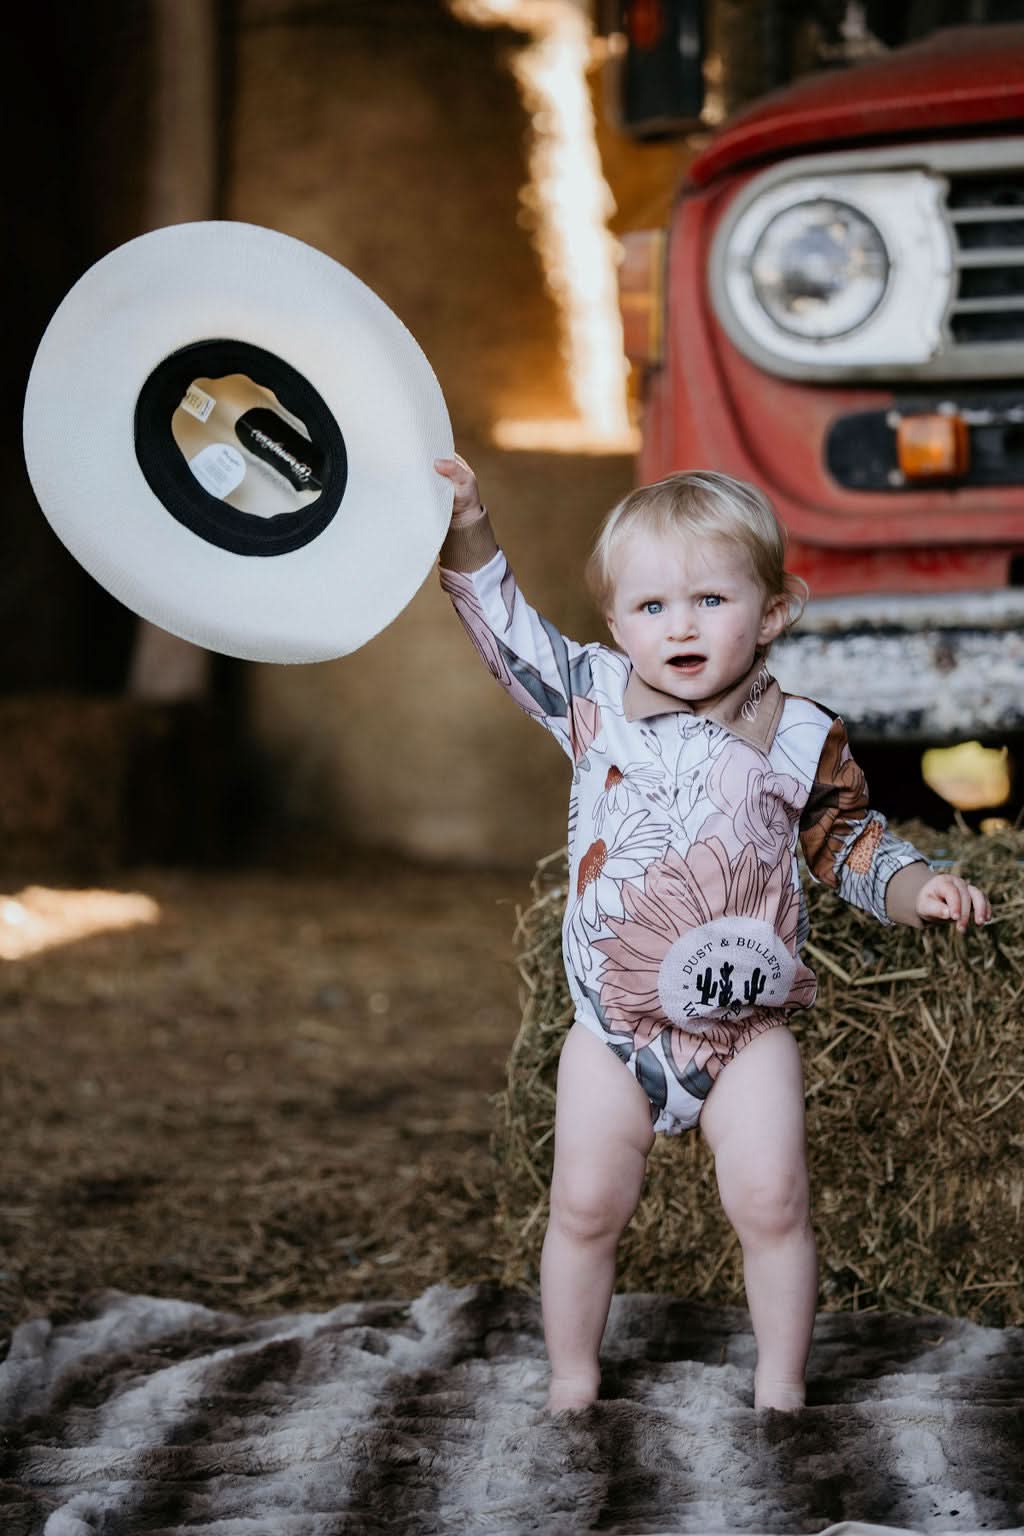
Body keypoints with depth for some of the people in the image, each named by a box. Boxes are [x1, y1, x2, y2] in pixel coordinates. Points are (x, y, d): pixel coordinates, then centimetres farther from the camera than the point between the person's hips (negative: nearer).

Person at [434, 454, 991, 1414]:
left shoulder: (804, 739, -5)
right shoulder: (595, 698, -3)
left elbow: (848, 842, 6)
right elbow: (511, 636, 7)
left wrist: (917, 889, -11)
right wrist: (468, 534, -4)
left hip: (746, 1024, -1)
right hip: (613, 1021, 1)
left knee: (771, 1204, -3)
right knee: (585, 1208, 5)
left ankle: (781, 1388, 14)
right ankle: (571, 1384, 22)